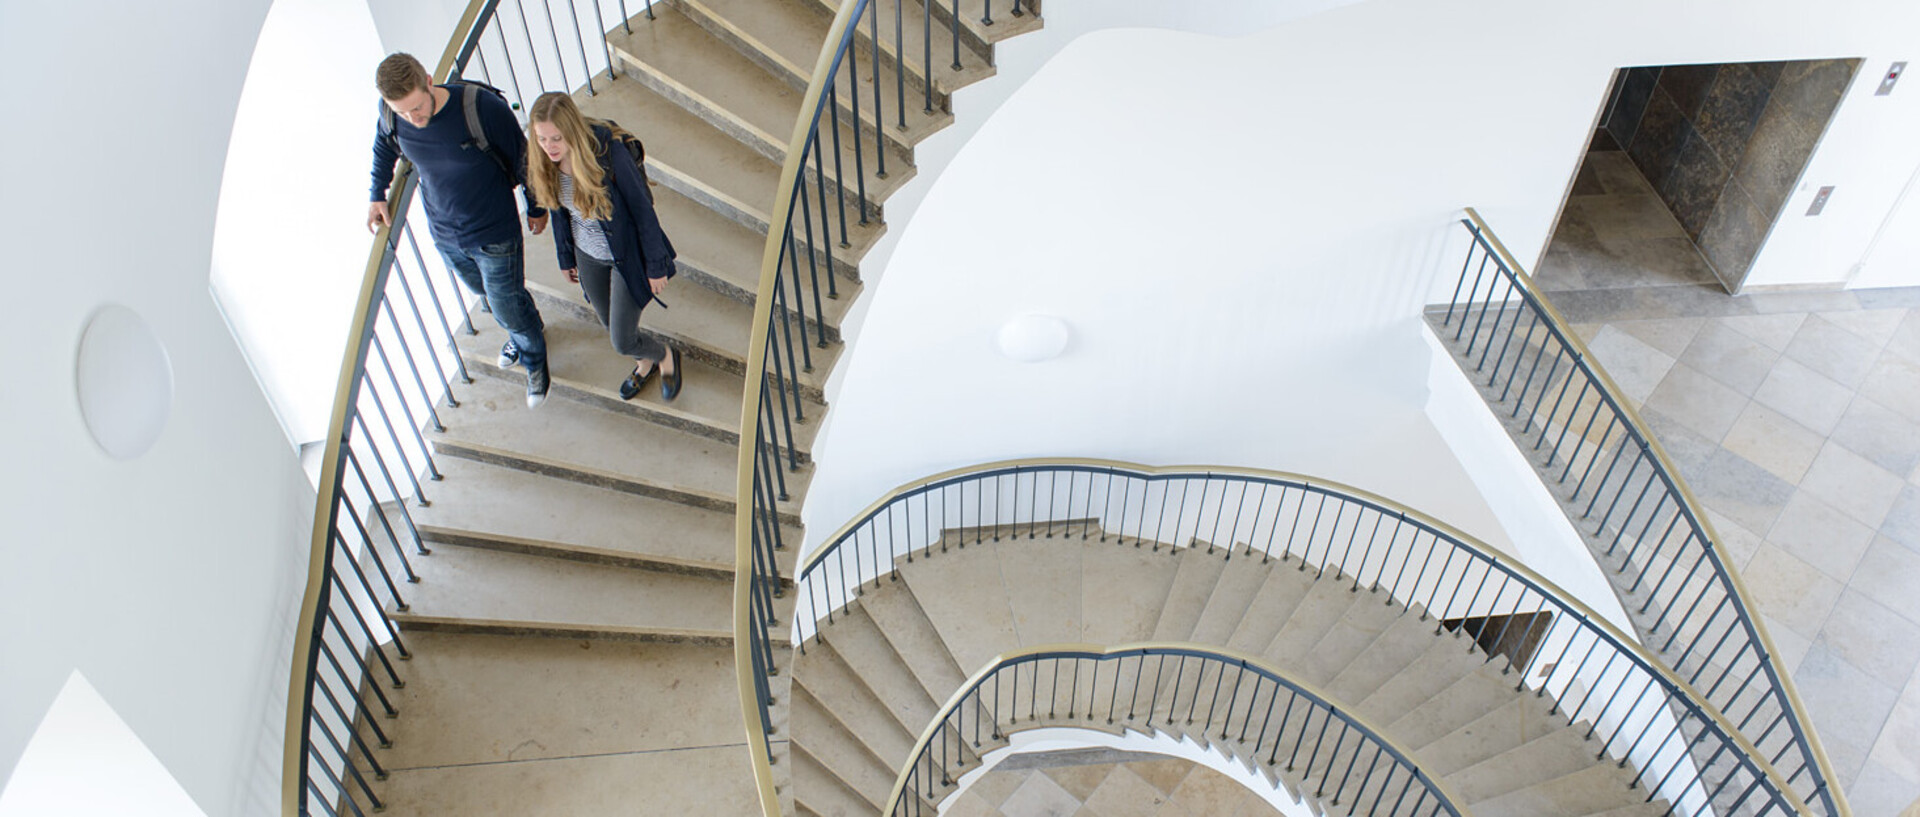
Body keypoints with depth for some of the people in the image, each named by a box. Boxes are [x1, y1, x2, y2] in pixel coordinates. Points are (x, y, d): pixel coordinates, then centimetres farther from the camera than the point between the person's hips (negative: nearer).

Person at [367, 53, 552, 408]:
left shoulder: (482, 107, -31)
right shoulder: (391, 119, -16)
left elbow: (522, 158, -13)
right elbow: (384, 149, 12)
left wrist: (536, 208, -1)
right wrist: (377, 195, 8)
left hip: (495, 235, -5)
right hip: (445, 235, 5)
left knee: (508, 309, 9)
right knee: (486, 292, 27)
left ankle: (535, 359, 41)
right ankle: (528, 327, 58)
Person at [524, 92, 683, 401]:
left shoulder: (608, 151, -30)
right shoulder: (543, 164, -14)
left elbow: (642, 208, -21)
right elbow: (558, 208, 4)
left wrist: (656, 265, -14)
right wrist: (566, 257, 15)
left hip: (626, 257, -5)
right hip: (588, 256, 5)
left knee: (623, 341, 0)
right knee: (610, 326, 22)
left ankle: (666, 357, 34)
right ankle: (644, 363, 54)